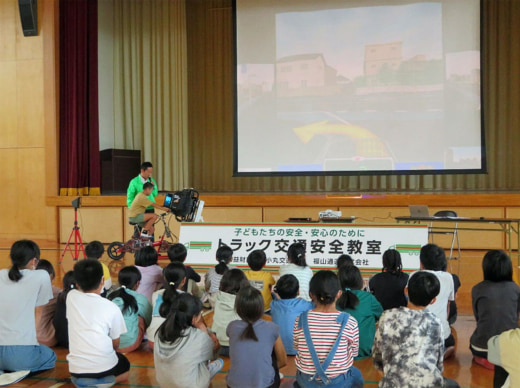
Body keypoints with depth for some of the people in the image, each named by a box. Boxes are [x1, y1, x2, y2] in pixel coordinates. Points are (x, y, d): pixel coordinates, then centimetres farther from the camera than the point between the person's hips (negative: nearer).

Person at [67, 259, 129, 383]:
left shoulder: (71, 297, -2)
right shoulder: (112, 308, -7)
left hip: (76, 369, 4)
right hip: (104, 367, -4)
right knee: (125, 364, 32)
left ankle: (82, 379, 11)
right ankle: (103, 379, 4)